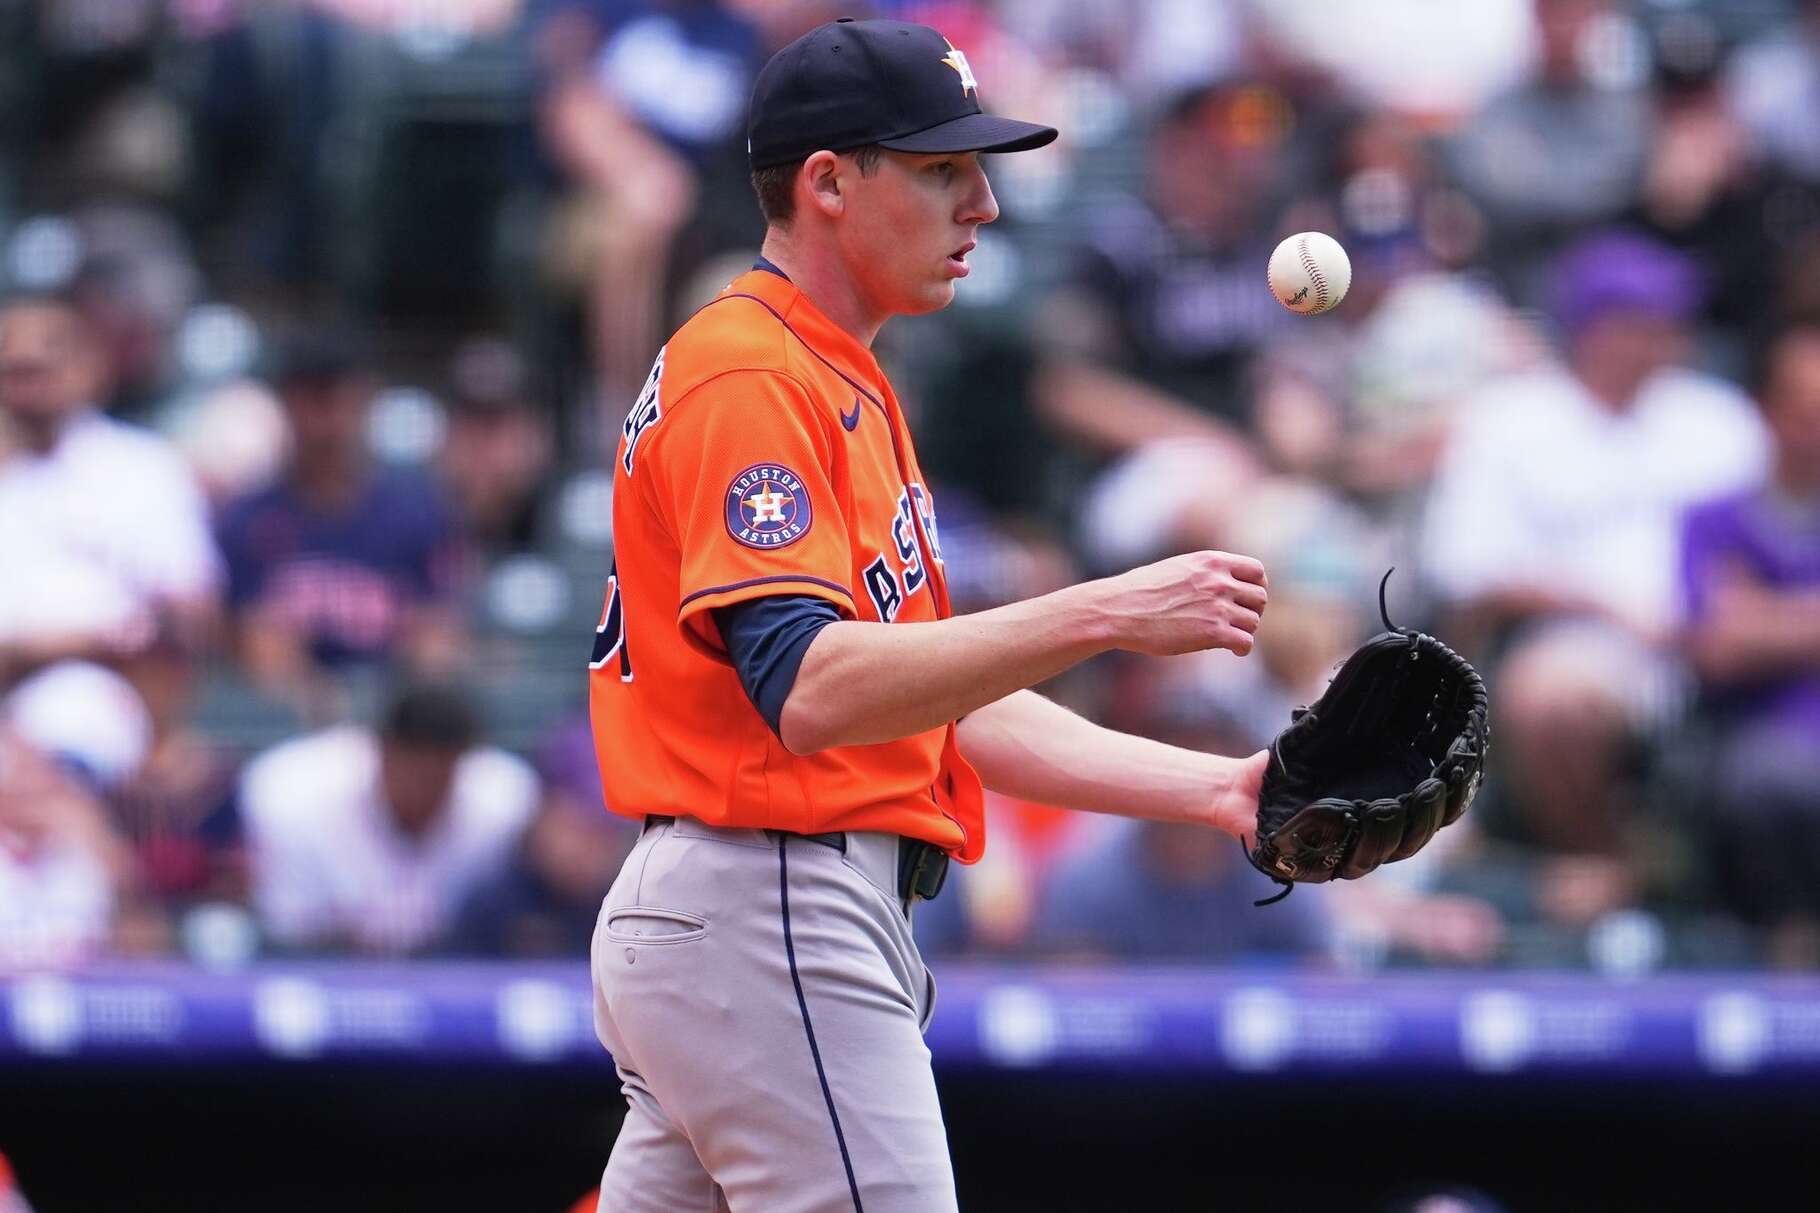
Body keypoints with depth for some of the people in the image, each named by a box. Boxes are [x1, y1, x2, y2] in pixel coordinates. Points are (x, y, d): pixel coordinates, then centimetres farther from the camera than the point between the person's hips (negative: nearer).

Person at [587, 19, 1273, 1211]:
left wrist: (1216, 791, 9)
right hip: (768, 920, -10)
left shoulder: (845, 387, 22)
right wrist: (1104, 614, -30)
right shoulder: (753, 381, -11)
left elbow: (951, 704, 20)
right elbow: (809, 690, -25)